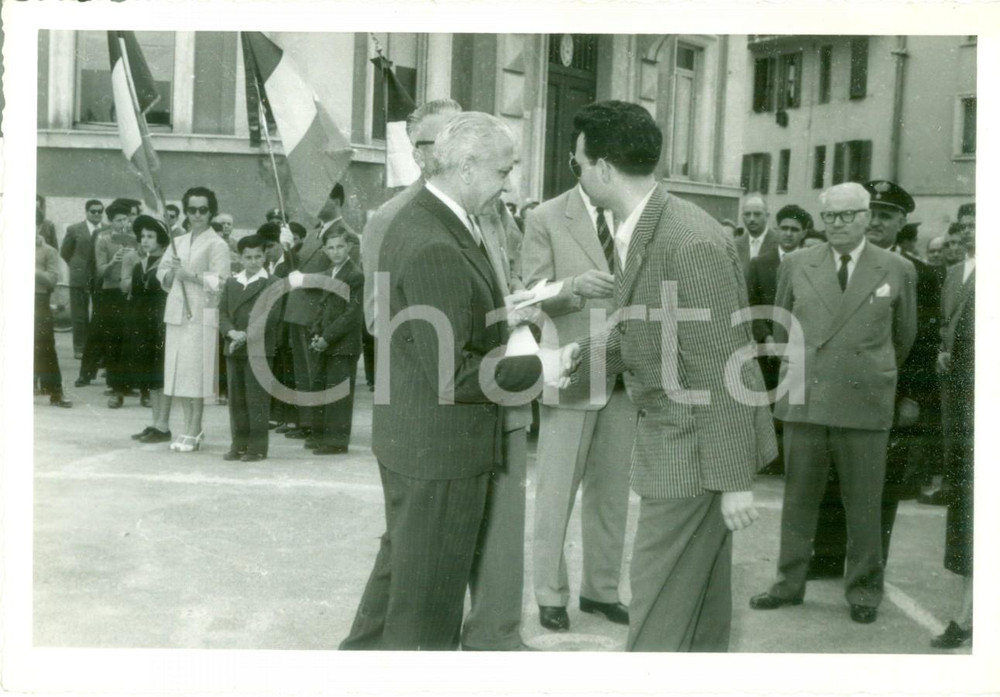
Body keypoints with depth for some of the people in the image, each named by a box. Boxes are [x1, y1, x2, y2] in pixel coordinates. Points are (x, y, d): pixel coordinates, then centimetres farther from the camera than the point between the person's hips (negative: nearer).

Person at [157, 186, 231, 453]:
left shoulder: (217, 245, -2)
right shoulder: (178, 242, 18)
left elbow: (220, 281, -11)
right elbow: (162, 272, 16)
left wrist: (190, 275, -16)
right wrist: (171, 273, -5)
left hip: (201, 315, -6)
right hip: (177, 312, 6)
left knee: (195, 374, -8)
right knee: (179, 373, 7)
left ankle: (193, 433, -2)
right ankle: (190, 428, 17)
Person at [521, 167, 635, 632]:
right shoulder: (546, 219, -3)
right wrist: (575, 286, -28)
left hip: (624, 376, 4)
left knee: (611, 492, 12)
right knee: (557, 492, 4)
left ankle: (601, 589, 24)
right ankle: (551, 595, 14)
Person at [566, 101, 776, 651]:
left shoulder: (692, 243, -25)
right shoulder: (636, 232, 5)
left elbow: (725, 371, -24)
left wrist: (735, 481, -21)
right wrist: (579, 355, 1)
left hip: (693, 454, -9)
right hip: (677, 439, 9)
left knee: (658, 607, -1)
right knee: (702, 599, 21)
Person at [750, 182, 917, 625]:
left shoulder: (897, 270, 3)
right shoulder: (796, 266, 6)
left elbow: (905, 335, 15)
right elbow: (781, 326, 17)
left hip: (864, 403, -1)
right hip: (802, 400, 2)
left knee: (863, 502, 3)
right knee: (798, 497, 8)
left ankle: (864, 590, 16)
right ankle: (789, 583, 18)